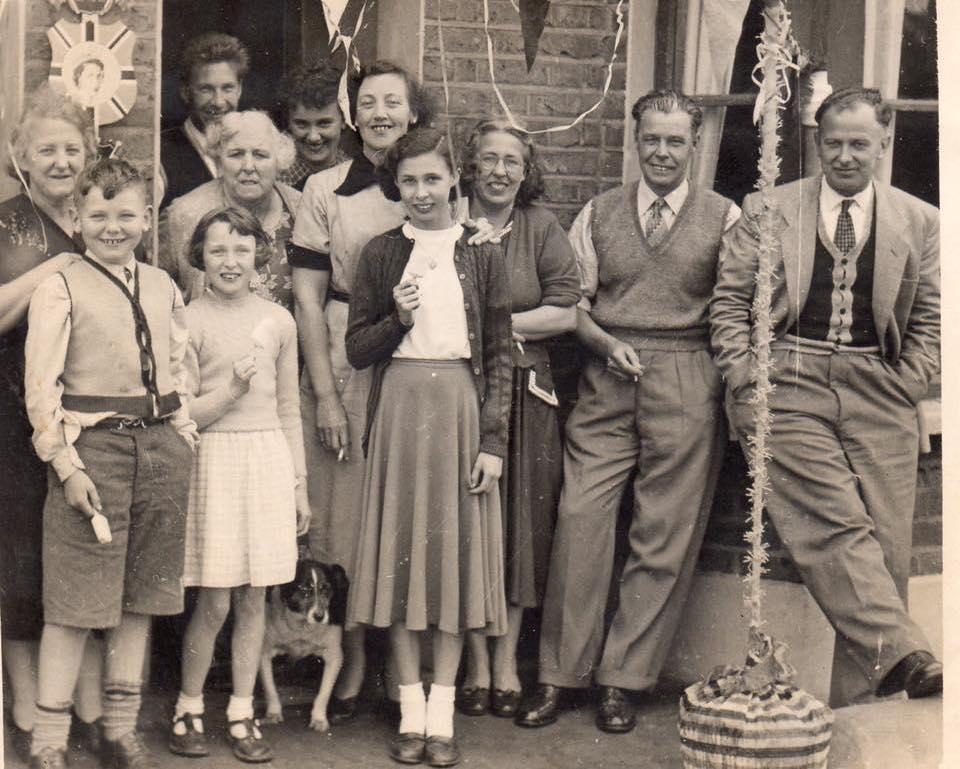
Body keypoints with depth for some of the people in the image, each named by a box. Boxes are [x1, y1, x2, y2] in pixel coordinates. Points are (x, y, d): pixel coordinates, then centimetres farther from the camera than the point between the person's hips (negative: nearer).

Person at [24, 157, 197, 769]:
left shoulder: (163, 287, 12)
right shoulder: (60, 290, -4)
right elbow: (41, 387, -8)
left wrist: (185, 438, 9)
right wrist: (67, 466, -14)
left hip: (159, 448, 5)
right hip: (92, 447, -5)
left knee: (141, 594, 11)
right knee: (74, 601, -4)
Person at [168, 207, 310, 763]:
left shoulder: (278, 321, 9)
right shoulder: (189, 321, -2)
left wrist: (300, 483, 14)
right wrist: (232, 389, -16)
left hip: (270, 457, 3)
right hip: (215, 460, -3)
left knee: (254, 598, 5)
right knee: (215, 602, -3)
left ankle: (242, 713, 15)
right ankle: (189, 710, 14)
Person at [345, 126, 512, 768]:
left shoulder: (482, 256, 5)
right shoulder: (381, 255, 7)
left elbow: (500, 355, 3)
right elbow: (357, 350, 7)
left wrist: (493, 441, -4)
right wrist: (398, 319, -12)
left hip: (461, 407, -1)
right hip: (399, 407, 1)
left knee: (457, 548, 1)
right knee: (401, 551, 2)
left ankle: (443, 713, 9)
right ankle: (410, 709, 12)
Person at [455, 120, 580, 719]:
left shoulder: (542, 228, 7)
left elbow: (566, 311, -1)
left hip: (525, 393, 1)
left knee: (520, 521, 2)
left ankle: (507, 657, 12)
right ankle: (477, 661, 9)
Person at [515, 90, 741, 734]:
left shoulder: (725, 219, 6)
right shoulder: (599, 214, 13)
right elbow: (572, 304, 11)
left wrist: (734, 387, -8)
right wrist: (608, 344, -7)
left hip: (688, 388, -1)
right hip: (606, 384, 2)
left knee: (666, 538, 0)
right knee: (580, 520, -5)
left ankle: (624, 679, 10)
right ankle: (560, 673, 6)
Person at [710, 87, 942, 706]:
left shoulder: (920, 223, 13)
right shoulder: (767, 211, 10)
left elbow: (930, 321, 14)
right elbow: (730, 302, 9)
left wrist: (903, 390, 2)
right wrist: (744, 384, -1)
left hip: (879, 397, 2)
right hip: (790, 385, -1)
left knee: (883, 544, -4)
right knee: (834, 528, -20)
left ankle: (860, 705, 2)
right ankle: (902, 654, -30)